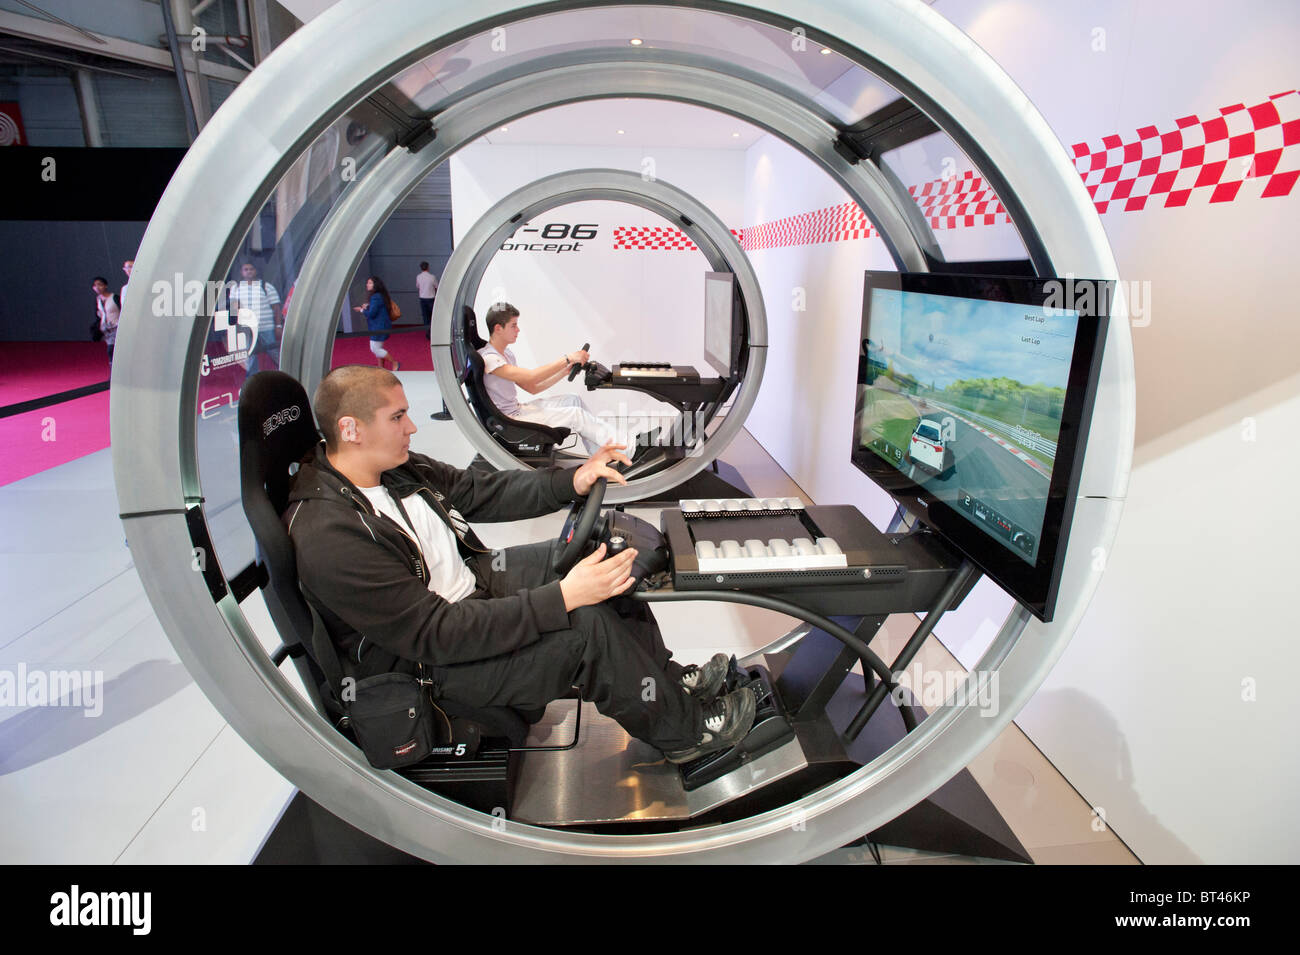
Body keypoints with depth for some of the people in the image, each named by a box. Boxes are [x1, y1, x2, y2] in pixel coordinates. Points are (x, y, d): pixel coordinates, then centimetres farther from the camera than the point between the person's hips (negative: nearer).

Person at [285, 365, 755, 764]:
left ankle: (666, 676, 14)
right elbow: (436, 634, -30)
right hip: (430, 664, -9)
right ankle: (685, 729, -1)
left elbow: (480, 491, 7)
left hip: (469, 584, 9)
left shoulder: (396, 469, -3)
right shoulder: (328, 536, -29)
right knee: (587, 626, -25)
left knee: (607, 552, 0)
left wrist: (573, 481, -7)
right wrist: (562, 598, -34)